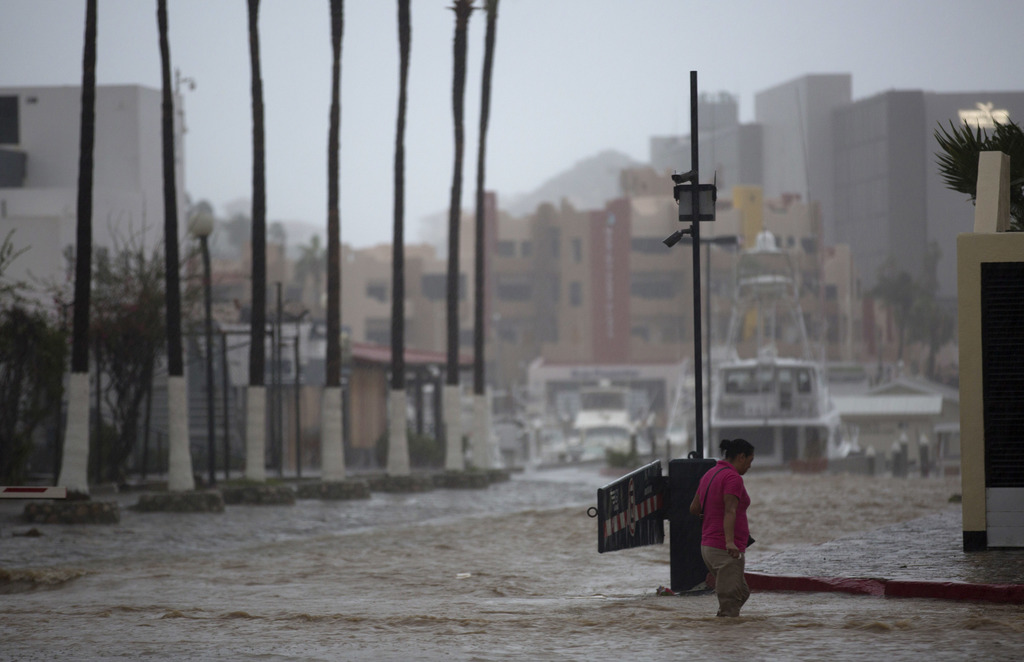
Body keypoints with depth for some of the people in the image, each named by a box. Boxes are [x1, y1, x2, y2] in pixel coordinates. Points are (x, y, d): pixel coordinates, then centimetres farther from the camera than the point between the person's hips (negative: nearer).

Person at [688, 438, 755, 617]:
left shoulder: (710, 474, 14)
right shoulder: (733, 478, -14)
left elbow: (694, 509, 18)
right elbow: (730, 511, -28)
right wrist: (730, 542, -39)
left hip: (708, 547, 9)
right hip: (726, 551, -9)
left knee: (742, 593, 21)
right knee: (730, 604, -8)